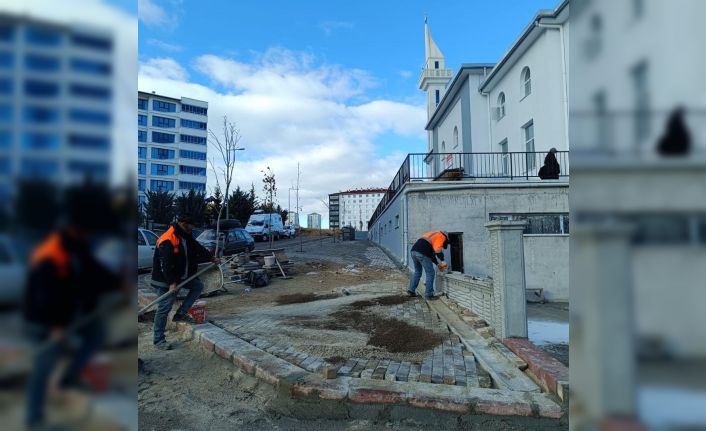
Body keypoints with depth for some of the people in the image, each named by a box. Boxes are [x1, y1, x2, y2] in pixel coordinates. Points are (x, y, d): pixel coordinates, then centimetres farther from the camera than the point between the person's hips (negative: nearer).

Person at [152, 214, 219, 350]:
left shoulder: (186, 236, 4)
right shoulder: (167, 241, -24)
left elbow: (198, 248, 18)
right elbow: (165, 264, -27)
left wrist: (211, 257, 25)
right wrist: (171, 282, -27)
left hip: (182, 276, 9)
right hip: (166, 280, -9)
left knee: (198, 286, 11)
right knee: (164, 308, -5)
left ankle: (180, 314, 10)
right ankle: (158, 340, 7)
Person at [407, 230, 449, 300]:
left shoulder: (433, 235, 33)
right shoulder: (441, 236, 6)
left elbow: (431, 252, 32)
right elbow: (437, 249, -12)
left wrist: (437, 264, 31)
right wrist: (442, 261, -5)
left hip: (414, 251, 9)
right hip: (422, 253, -9)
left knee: (417, 272, 24)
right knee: (430, 273, 4)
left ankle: (411, 290, 23)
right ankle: (428, 294, 7)